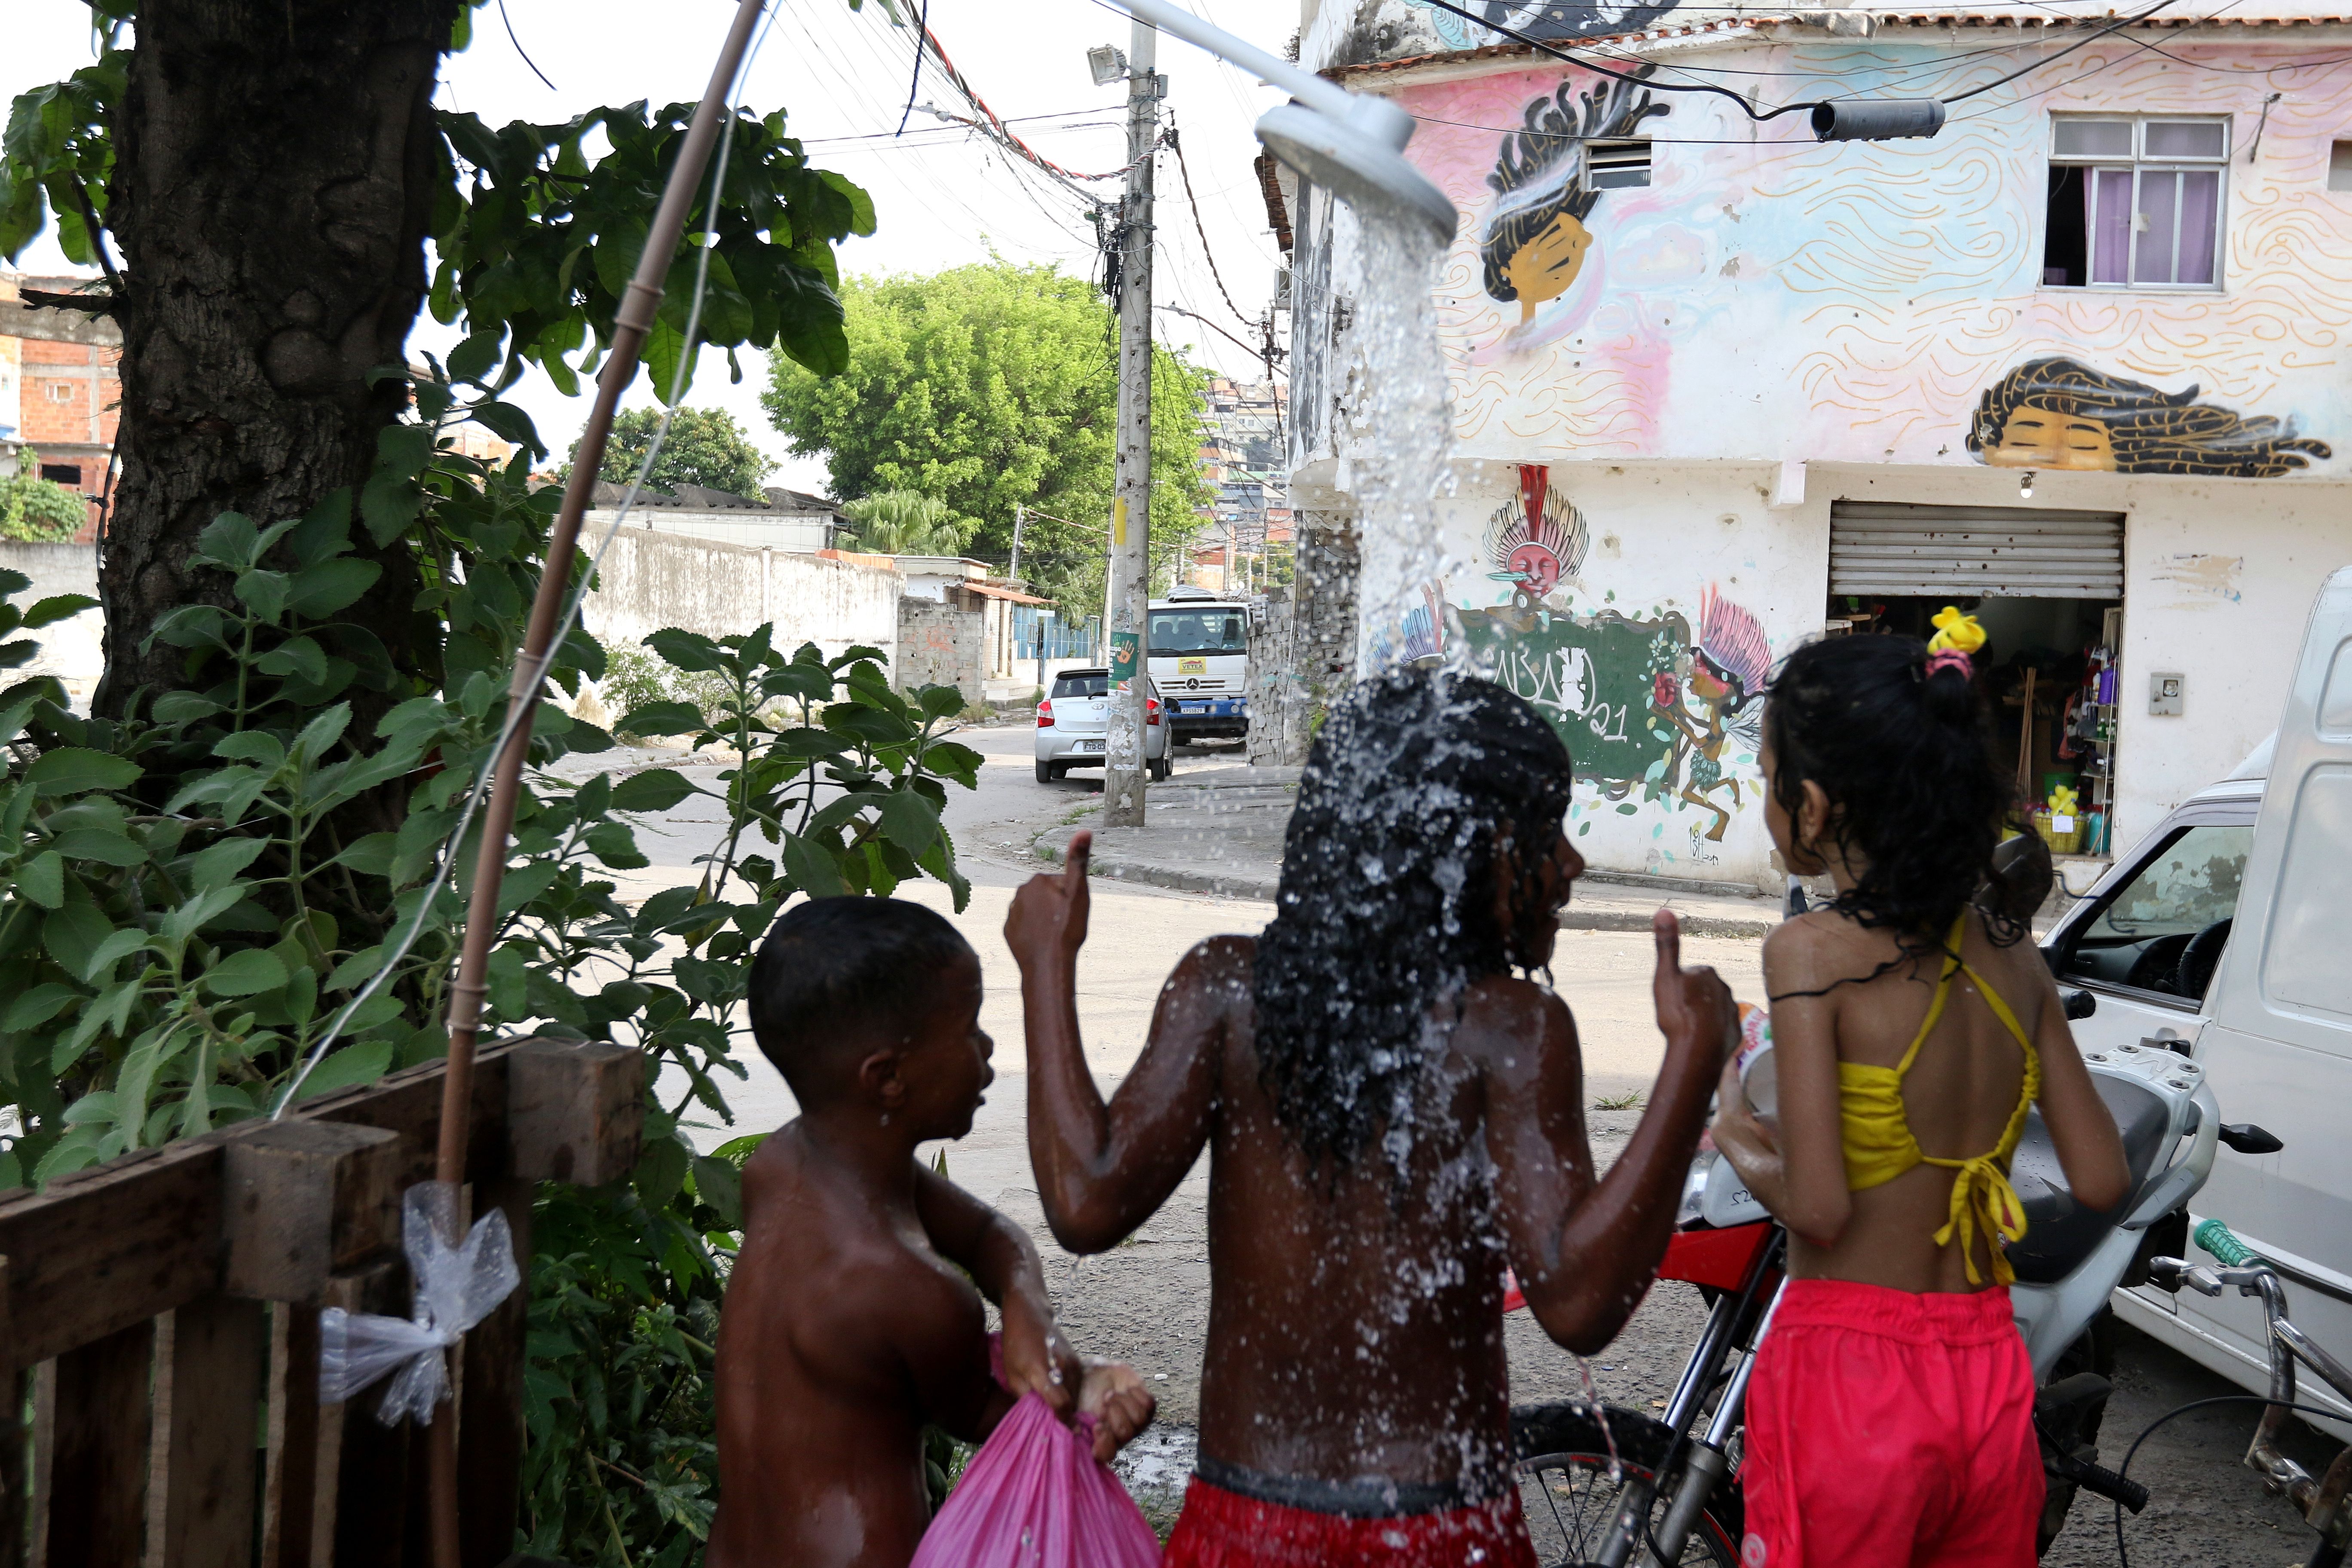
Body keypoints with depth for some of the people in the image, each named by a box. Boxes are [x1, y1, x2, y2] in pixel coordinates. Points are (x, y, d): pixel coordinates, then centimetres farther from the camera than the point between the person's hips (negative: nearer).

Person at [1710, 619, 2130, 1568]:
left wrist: (1735, 1140, 0)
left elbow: (1817, 1208, -19)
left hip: (1846, 1382, -5)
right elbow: (2102, 1181, 3)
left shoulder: (1812, 951, -15)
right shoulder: (2007, 949, 2)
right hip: (1992, 1379, 5)